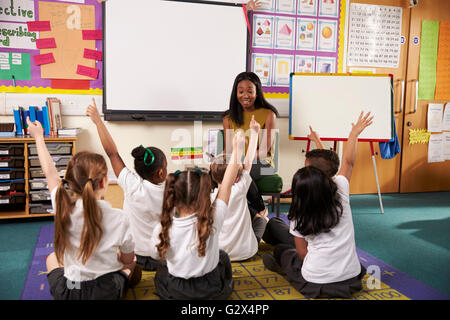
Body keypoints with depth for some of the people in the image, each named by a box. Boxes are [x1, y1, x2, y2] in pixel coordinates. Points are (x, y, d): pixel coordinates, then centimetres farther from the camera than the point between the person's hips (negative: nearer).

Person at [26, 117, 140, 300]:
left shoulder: (64, 207, -18)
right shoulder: (119, 219, -22)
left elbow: (49, 171, 1)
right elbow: (128, 259, -7)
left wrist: (38, 137, 16)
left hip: (66, 294, 1)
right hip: (107, 293, -1)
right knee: (132, 263, 29)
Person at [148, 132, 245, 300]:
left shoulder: (163, 228, -23)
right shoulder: (212, 220, -26)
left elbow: (156, 255, -2)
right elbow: (228, 181, -16)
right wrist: (236, 148, -5)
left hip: (176, 292, 1)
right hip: (211, 291, 0)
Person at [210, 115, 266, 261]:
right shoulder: (239, 190, -17)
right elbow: (248, 161, -9)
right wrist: (254, 133, 0)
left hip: (218, 253, 3)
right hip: (244, 253, -3)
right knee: (260, 219, 22)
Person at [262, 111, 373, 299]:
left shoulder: (298, 218, -9)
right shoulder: (340, 195, -9)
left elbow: (302, 252, -1)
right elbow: (348, 162, 4)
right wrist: (354, 134, 14)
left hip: (315, 284, -1)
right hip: (351, 281, 2)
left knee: (281, 250, 22)